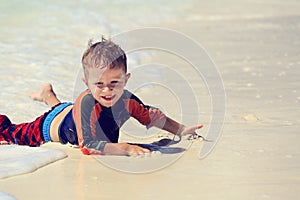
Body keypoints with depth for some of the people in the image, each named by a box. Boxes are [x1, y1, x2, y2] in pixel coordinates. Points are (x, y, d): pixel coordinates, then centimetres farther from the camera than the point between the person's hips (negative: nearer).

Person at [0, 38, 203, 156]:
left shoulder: (126, 100, -33)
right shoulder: (86, 103, -50)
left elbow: (151, 116, -12)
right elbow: (88, 145, -57)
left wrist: (182, 130, -16)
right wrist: (124, 148, -66)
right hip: (53, 125, -6)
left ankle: (48, 95, 64)